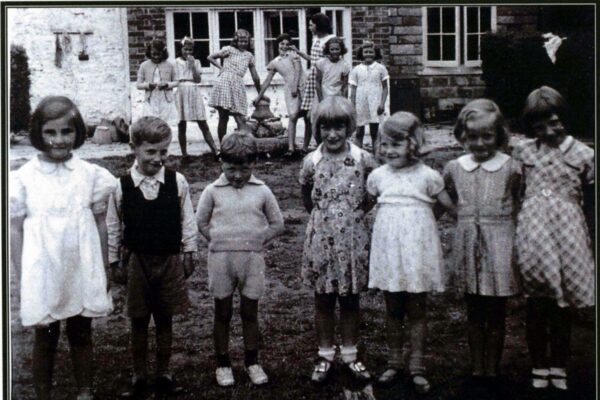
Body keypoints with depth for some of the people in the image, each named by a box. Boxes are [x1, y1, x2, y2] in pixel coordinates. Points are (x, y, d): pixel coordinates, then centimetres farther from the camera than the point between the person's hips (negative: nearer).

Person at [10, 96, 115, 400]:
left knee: (81, 335, 15)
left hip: (82, 272, 2)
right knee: (45, 339, 12)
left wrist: (103, 270, 7)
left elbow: (100, 224, 5)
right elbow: (15, 230, -1)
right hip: (43, 274, -1)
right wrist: (22, 278, -2)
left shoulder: (91, 174, -2)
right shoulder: (23, 178, -6)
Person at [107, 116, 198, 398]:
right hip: (136, 260, 0)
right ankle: (139, 377, 25)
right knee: (138, 322, 11)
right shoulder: (122, 186, -7)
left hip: (169, 259, 1)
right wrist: (114, 261, 3)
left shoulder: (177, 182, -6)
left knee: (165, 320, 12)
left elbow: (187, 221, 3)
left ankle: (164, 374, 27)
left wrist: (189, 253, 5)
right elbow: (112, 227, 1)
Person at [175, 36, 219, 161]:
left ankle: (215, 151, -2)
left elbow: (198, 79, -2)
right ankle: (184, 154, 8)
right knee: (181, 125, 2)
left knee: (203, 124, -1)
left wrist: (192, 65, -8)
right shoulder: (176, 62, 6)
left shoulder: (196, 62, 10)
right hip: (181, 93, -1)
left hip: (194, 93, 1)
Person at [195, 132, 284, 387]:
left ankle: (252, 362, 24)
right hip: (221, 258, 0)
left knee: (250, 312, 10)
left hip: (252, 258, 0)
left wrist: (256, 240, 0)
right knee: (222, 313, 10)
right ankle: (222, 363, 22)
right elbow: (201, 223, 6)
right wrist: (220, 241, 0)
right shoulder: (212, 191, -2)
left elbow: (277, 224, 6)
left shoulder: (262, 191, -1)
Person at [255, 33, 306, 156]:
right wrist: (259, 96, 20)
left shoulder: (292, 54, 9)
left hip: (301, 86, -1)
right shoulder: (275, 62, 16)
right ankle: (291, 147, -14)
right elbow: (267, 81, 20)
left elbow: (298, 70, -3)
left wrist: (295, 86, -15)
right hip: (289, 89, 1)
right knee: (293, 117, -11)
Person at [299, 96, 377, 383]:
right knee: (323, 300, 10)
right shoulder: (311, 162, -4)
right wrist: (322, 214, 6)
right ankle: (325, 355, 24)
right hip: (321, 239, 0)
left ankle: (350, 354, 26)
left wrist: (358, 211, 4)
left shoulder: (362, 159, -6)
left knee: (350, 300, 11)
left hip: (353, 238, 0)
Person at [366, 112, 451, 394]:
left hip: (417, 251, -2)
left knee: (417, 311, 6)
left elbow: (450, 206, 5)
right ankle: (394, 362, 25)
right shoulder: (378, 176, 2)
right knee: (393, 311, 12)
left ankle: (417, 367, 15)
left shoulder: (426, 175, -5)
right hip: (388, 251, 2)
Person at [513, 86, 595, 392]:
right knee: (536, 304, 4)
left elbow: (591, 193, 6)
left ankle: (558, 367, 22)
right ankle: (538, 366, 19)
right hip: (533, 232, 1)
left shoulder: (582, 154, 2)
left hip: (567, 231, 0)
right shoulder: (522, 152, 6)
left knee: (563, 306, 7)